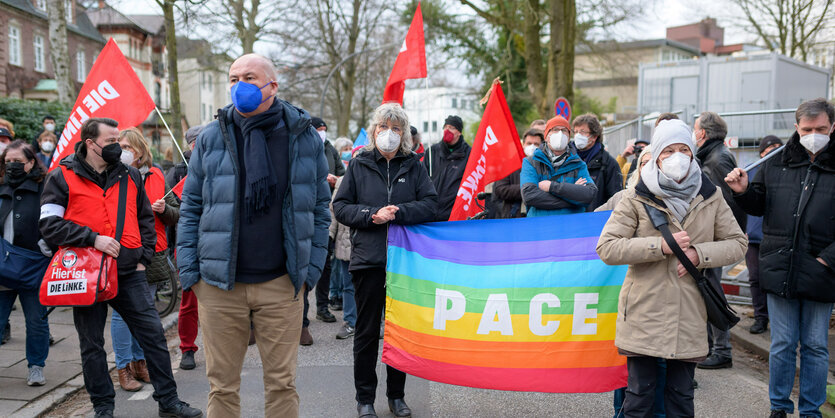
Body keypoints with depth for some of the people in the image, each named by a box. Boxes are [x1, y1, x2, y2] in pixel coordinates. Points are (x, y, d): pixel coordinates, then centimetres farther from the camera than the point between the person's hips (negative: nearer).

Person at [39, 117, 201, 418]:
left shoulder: (130, 175, 10)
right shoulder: (63, 177, -2)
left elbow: (145, 218, 18)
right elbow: (49, 225, -8)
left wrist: (144, 257, 8)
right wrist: (93, 238, -18)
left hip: (128, 272, 3)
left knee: (153, 333, 1)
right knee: (92, 345, 8)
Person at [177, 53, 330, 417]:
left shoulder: (304, 138, 2)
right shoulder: (211, 138, 4)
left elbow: (320, 208, 7)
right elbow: (191, 207, 7)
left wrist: (312, 268, 1)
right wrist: (188, 271, 1)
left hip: (282, 284, 0)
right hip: (219, 283, 1)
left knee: (282, 382, 9)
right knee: (222, 385, 10)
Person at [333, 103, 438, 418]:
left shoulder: (413, 165, 7)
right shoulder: (359, 165, 6)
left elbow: (430, 205, -2)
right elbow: (340, 207, 1)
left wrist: (398, 212, -16)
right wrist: (372, 215, -14)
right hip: (368, 259, -1)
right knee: (367, 332, 7)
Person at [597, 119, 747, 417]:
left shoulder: (709, 198, 6)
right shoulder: (637, 199, -4)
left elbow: (737, 243, 10)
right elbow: (606, 248, -10)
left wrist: (699, 254, -9)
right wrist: (662, 246, -18)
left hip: (689, 317, 3)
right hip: (643, 314, -3)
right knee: (640, 393, 3)